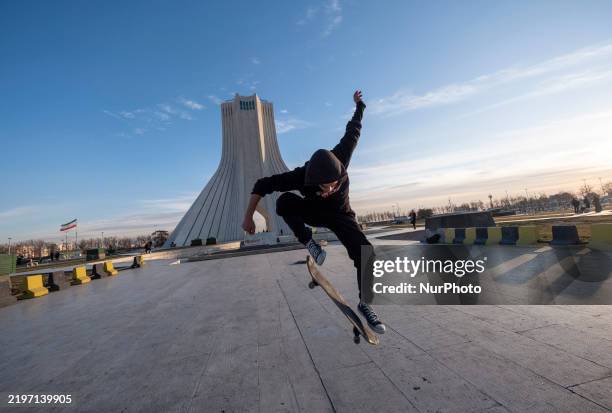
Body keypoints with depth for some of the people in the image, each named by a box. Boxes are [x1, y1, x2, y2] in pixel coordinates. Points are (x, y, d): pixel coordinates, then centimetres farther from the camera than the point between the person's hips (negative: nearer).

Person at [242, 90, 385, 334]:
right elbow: (262, 185, -26)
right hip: (314, 212, -1)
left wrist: (358, 105, 5)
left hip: (340, 215, 1)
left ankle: (365, 304, 2)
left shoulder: (340, 159, -33)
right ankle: (308, 242, -17)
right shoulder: (300, 176, -36)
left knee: (365, 253, -18)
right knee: (285, 202, -33)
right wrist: (248, 217, -24)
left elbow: (353, 132, -13)